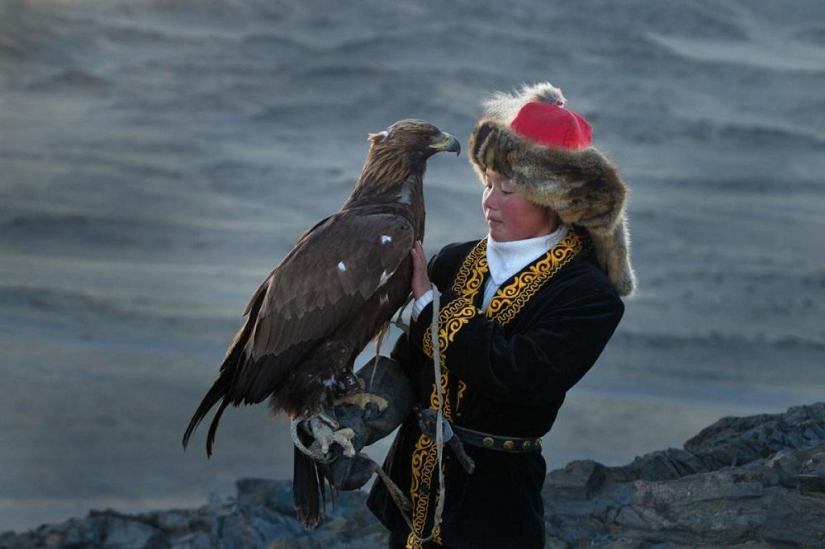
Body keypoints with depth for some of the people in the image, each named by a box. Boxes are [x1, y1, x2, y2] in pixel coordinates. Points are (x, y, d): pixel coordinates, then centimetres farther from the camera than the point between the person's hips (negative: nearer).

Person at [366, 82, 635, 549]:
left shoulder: (589, 297, -13)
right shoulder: (456, 262, 1)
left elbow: (517, 374, -26)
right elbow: (410, 362, 6)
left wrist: (431, 301, -20)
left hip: (493, 501, -5)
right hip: (415, 480, 5)